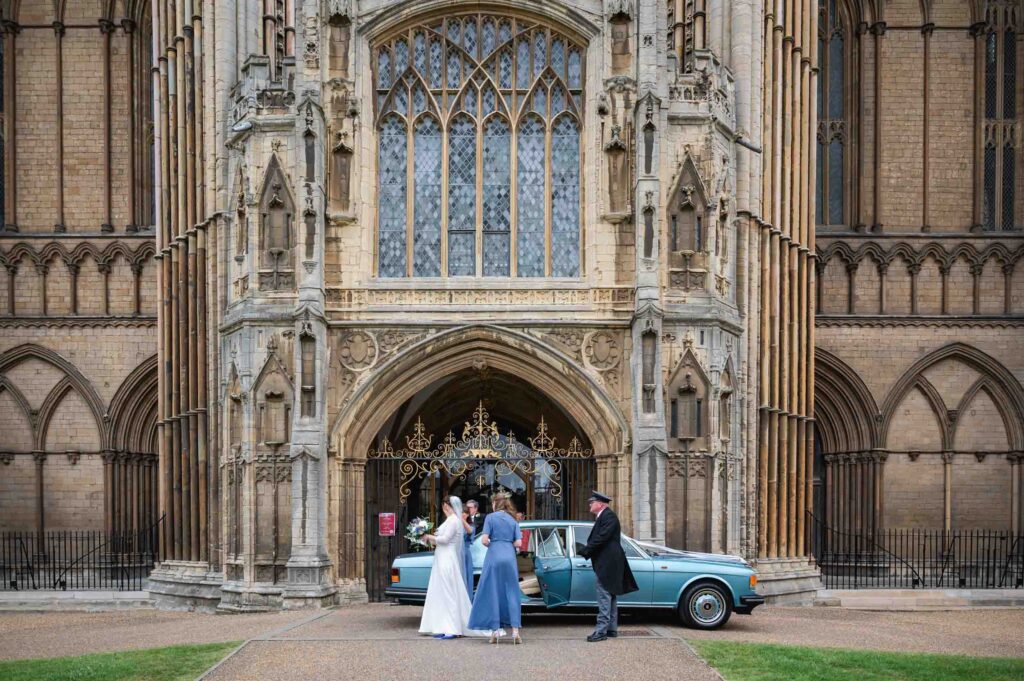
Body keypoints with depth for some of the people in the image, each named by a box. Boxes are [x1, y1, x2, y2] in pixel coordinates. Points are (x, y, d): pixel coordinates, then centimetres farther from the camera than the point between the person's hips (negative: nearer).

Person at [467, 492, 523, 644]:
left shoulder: (490, 517, -1)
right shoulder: (513, 520, 11)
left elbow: (484, 540, -9)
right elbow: (518, 543, 4)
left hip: (494, 557, -3)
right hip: (510, 557, 3)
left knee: (492, 593, 5)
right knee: (511, 593, 6)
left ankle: (495, 630, 4)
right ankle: (515, 631, 0)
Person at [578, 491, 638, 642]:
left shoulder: (608, 516, -14)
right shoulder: (603, 516, 18)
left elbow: (602, 538, -22)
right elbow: (597, 538, 17)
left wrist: (585, 551, -17)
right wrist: (586, 551, 4)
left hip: (607, 564, -11)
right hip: (606, 563, 11)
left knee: (604, 597, -11)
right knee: (610, 596, 14)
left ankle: (601, 631, -13)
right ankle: (612, 628, 20)